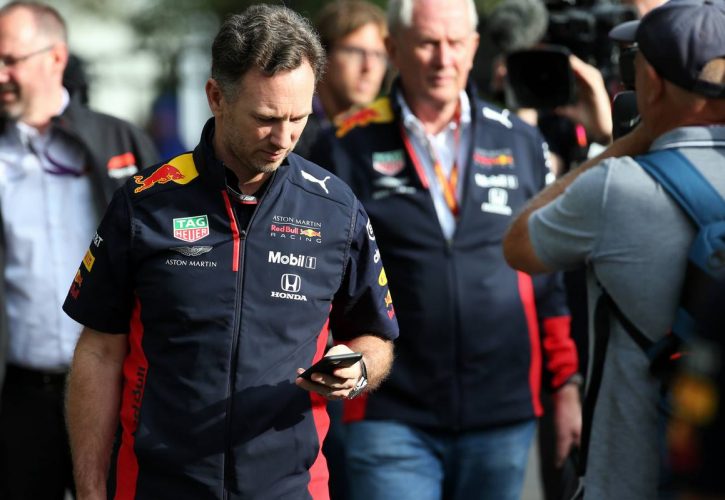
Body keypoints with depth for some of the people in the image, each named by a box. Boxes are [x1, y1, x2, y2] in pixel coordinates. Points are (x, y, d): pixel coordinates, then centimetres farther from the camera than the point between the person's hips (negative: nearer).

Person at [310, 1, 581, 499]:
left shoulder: (521, 142, 9)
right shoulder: (348, 150, 1)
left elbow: (554, 275, 12)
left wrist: (567, 384, 8)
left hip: (503, 417, 3)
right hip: (392, 418, -2)